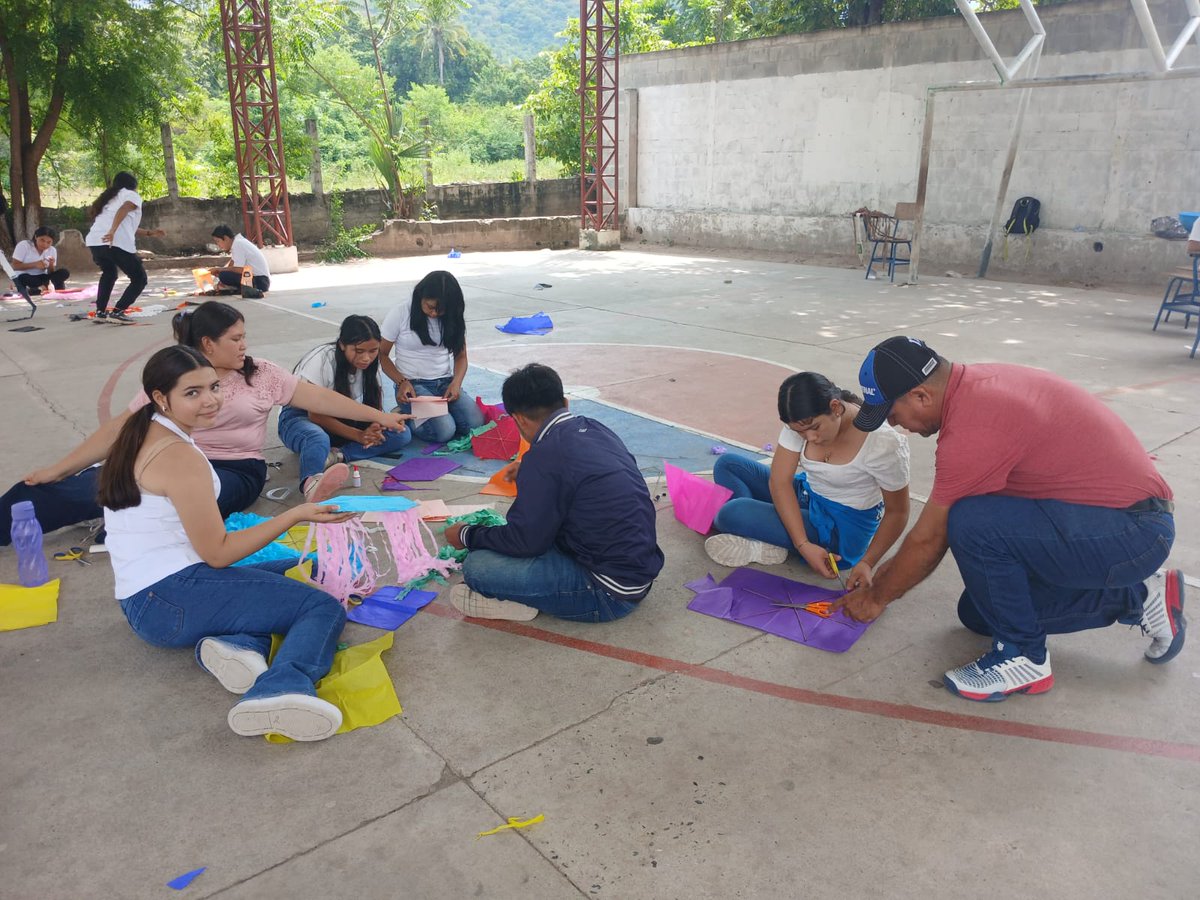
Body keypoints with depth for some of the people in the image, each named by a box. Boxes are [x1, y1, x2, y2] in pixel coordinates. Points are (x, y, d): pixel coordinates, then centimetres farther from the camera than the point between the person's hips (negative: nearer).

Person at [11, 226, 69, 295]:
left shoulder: (52, 250, 6)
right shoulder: (23, 245, -6)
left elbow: (51, 274, 6)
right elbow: (14, 266, -11)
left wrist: (51, 265, -16)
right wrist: (34, 264, -21)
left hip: (41, 278, 4)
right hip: (23, 278, -4)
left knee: (64, 273, -21)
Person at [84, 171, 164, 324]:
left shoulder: (109, 198, 35)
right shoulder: (132, 195, 13)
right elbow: (123, 210, -10)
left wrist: (149, 233, 48)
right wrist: (113, 230, -25)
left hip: (94, 242, 7)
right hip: (117, 243, -7)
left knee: (109, 273, 33)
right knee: (139, 279, 8)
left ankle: (100, 312, 24)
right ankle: (117, 312, -7)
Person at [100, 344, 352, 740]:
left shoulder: (141, 436, 11)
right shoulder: (180, 456, -18)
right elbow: (217, 553, -16)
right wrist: (296, 515, -15)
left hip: (143, 599, 10)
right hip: (170, 599, -10)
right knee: (325, 608, -17)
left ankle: (237, 641, -7)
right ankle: (281, 689, -45)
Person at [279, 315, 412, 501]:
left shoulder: (369, 363, -7)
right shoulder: (322, 359, -23)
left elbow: (376, 406, 1)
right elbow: (317, 415, -22)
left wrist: (375, 427, -24)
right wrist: (359, 435, -33)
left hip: (343, 423, 5)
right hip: (301, 418, -5)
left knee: (402, 434, -19)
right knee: (318, 438, -43)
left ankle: (336, 456, -32)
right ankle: (313, 482, -73)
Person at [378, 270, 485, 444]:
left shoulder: (453, 318, 4)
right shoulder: (399, 315, -8)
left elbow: (461, 356, 9)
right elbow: (382, 355, -1)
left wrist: (456, 383, -12)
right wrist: (402, 382, -17)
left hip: (446, 382, 5)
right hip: (413, 385, -5)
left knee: (475, 423, -20)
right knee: (444, 431, -29)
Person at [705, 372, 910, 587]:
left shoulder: (882, 443, -28)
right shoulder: (801, 422, -14)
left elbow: (897, 512, -16)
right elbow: (780, 481, -16)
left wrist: (867, 563, -24)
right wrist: (803, 545, -25)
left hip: (843, 527, -7)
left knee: (732, 514, -25)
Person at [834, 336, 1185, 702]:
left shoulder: (972, 430, -28)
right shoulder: (975, 380, 1)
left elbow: (929, 539, -16)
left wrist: (877, 596, 1)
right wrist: (898, 566, 15)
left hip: (1132, 532, -10)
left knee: (971, 525, -28)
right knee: (979, 611, 11)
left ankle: (1023, 657, -7)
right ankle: (1136, 596, 18)